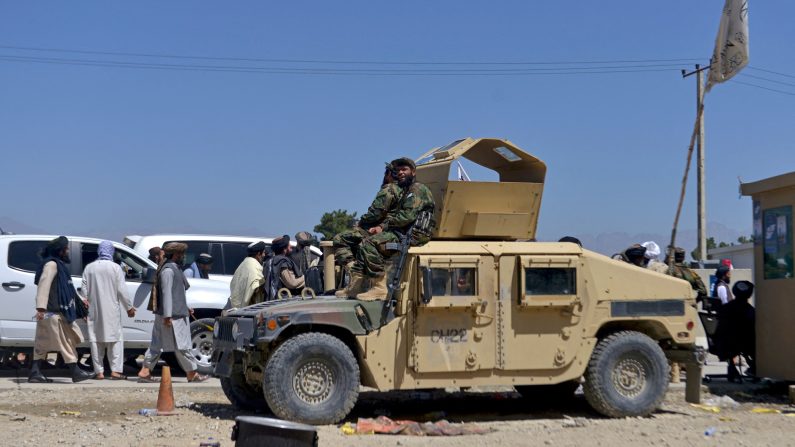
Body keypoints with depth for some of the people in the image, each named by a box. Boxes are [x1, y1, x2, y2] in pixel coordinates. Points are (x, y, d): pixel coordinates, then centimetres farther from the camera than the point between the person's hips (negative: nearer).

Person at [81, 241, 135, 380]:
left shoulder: (89, 268, 4)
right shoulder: (115, 268, -5)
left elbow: (84, 290, 6)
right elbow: (122, 290, -6)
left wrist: (86, 306, 17)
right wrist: (129, 307, 4)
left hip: (94, 311, 3)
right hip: (111, 310, -3)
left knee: (96, 340, 7)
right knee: (115, 339, 2)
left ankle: (99, 371, 6)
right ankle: (115, 370, -4)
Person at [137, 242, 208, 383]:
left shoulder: (174, 269, 18)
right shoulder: (168, 270, -15)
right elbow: (166, 293, -20)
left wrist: (185, 308, 26)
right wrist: (167, 316, -24)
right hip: (172, 316, -10)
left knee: (157, 344, 9)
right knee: (181, 345, -2)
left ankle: (145, 372, 9)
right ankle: (192, 374, 6)